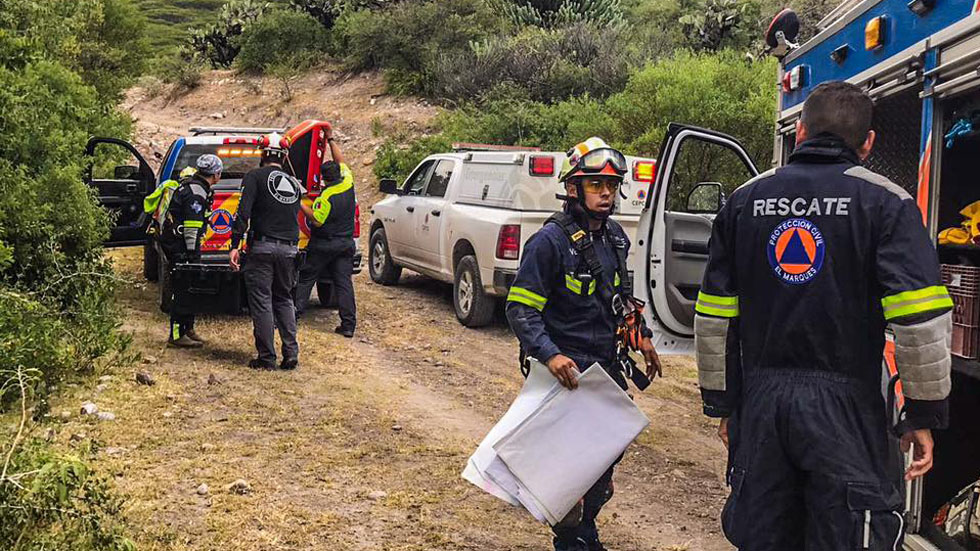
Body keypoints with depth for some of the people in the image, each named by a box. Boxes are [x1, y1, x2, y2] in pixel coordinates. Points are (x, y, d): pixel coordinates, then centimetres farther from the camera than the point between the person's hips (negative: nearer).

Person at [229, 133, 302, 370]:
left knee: (261, 301, 1)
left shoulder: (255, 176, -1)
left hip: (262, 246, -5)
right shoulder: (294, 183, 17)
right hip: (289, 249, 5)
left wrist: (235, 246, -13)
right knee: (284, 300, 16)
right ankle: (291, 354, 9)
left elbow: (243, 213, -11)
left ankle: (267, 357, 2)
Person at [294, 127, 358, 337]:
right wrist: (331, 140, 20)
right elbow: (340, 161, 13)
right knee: (343, 283, 3)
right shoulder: (348, 184, -1)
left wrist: (301, 204, -14)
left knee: (305, 279, 7)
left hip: (323, 245, -5)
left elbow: (317, 220, -18)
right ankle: (348, 324, -1)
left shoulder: (326, 196, -18)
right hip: (346, 243, 5)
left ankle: (293, 314, 9)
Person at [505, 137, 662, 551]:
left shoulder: (615, 237, 8)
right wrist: (550, 355, -29)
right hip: (567, 370, -7)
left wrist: (642, 338, 16)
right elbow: (520, 308, -18)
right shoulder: (550, 241, -16)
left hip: (607, 366, 8)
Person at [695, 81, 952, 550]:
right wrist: (924, 415, -3)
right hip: (844, 405, -4)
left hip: (760, 402, 4)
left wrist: (721, 403, 16)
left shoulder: (745, 200, 9)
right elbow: (919, 319, -12)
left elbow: (713, 317, 9)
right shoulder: (884, 202, -3)